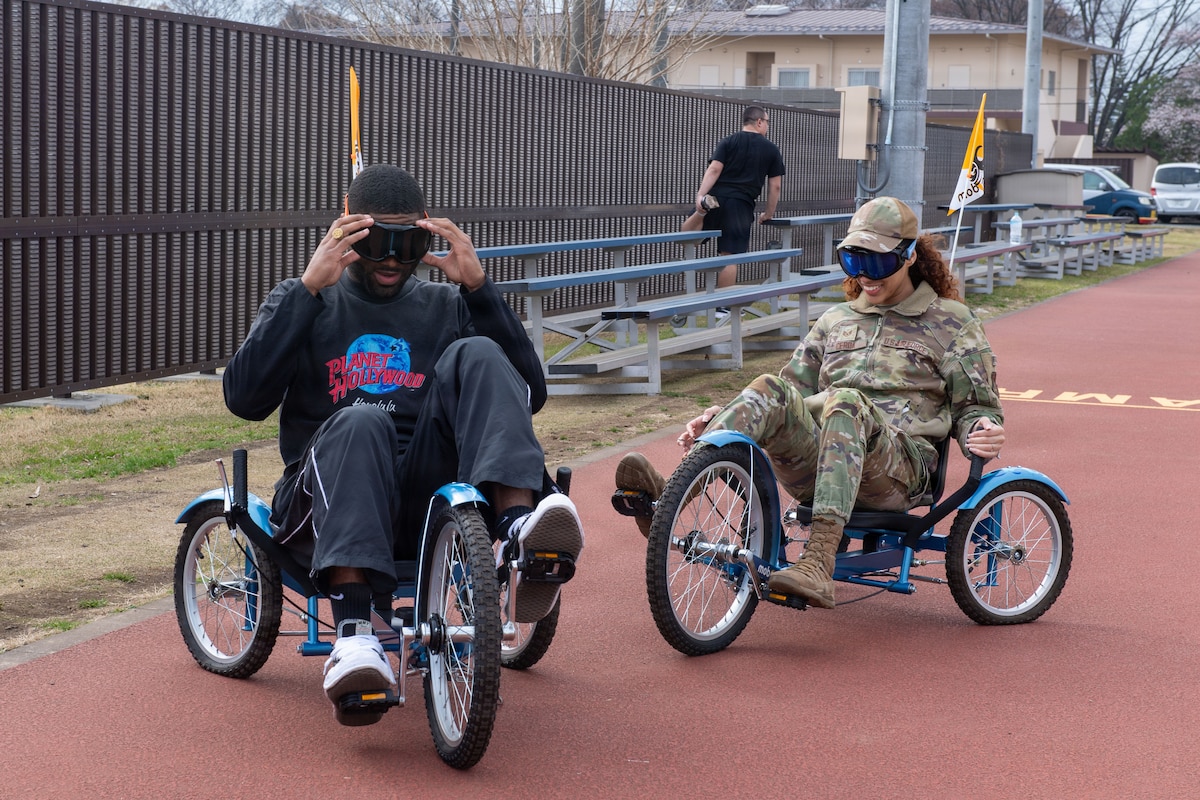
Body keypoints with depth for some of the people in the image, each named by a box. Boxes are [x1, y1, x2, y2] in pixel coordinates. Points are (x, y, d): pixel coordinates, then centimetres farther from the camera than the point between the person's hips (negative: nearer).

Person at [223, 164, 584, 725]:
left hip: (427, 500, 1)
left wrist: (479, 288, -4)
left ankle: (519, 531, -46)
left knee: (476, 356, -22)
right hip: (330, 503, -1)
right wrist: (309, 288, -9)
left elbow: (528, 394, 4)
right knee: (359, 422, -35)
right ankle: (353, 633, -49)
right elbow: (245, 399, -4)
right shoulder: (301, 302, 15)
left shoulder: (445, 308, 20)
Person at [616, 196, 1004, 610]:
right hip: (815, 463, 4)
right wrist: (721, 417, 9)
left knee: (845, 403, -37)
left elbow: (975, 407, 13)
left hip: (897, 467, -4)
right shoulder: (835, 319, 28)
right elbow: (795, 386, 26)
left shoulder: (952, 322, 16)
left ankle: (817, 563, -52)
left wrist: (985, 433, -13)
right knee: (771, 390, -27)